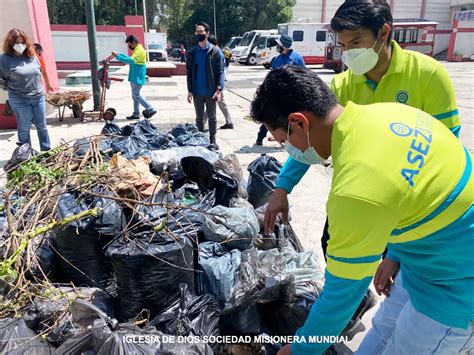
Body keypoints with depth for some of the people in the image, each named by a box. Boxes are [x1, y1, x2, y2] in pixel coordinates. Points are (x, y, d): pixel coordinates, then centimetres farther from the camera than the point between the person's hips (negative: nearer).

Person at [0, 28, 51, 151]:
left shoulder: (32, 56, 3)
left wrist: (36, 87, 13)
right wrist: (13, 90, 3)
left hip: (38, 97, 4)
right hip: (19, 100, -4)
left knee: (42, 126, 12)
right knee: (24, 129, 6)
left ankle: (47, 151, 24)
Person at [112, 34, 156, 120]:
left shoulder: (140, 51, -17)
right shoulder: (137, 50, 16)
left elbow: (131, 60, -30)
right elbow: (130, 58, 26)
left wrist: (118, 56, -29)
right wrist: (119, 54, 15)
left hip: (137, 78, -10)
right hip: (135, 77, 10)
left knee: (136, 95, -7)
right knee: (135, 95, 12)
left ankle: (151, 109, -1)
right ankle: (136, 114, 17)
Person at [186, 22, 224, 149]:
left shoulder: (215, 51, -2)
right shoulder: (191, 52, 5)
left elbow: (220, 72, -5)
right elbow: (189, 72, 6)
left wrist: (219, 89, -13)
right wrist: (189, 91, -1)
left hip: (211, 91, -2)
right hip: (197, 92, 2)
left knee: (212, 116, 7)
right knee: (199, 117, 10)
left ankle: (212, 140, 16)